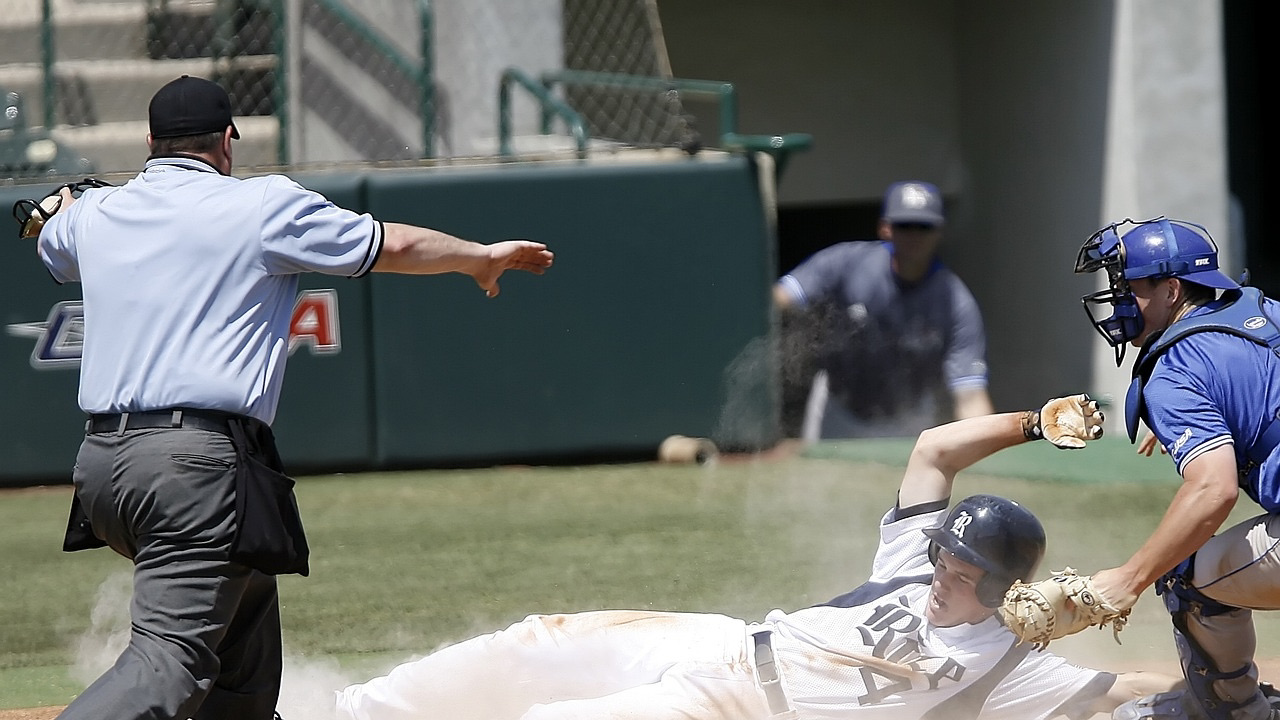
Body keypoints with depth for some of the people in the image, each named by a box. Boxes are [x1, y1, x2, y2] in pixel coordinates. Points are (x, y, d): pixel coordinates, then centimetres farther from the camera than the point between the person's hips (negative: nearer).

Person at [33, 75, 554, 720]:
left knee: (244, 595, 26)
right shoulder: (264, 205, 1)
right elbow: (392, 246, 9)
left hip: (98, 462, 7)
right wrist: (483, 257, 28)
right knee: (174, 656, -15)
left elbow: (50, 245, 41)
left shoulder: (92, 215, 16)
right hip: (195, 461, -7)